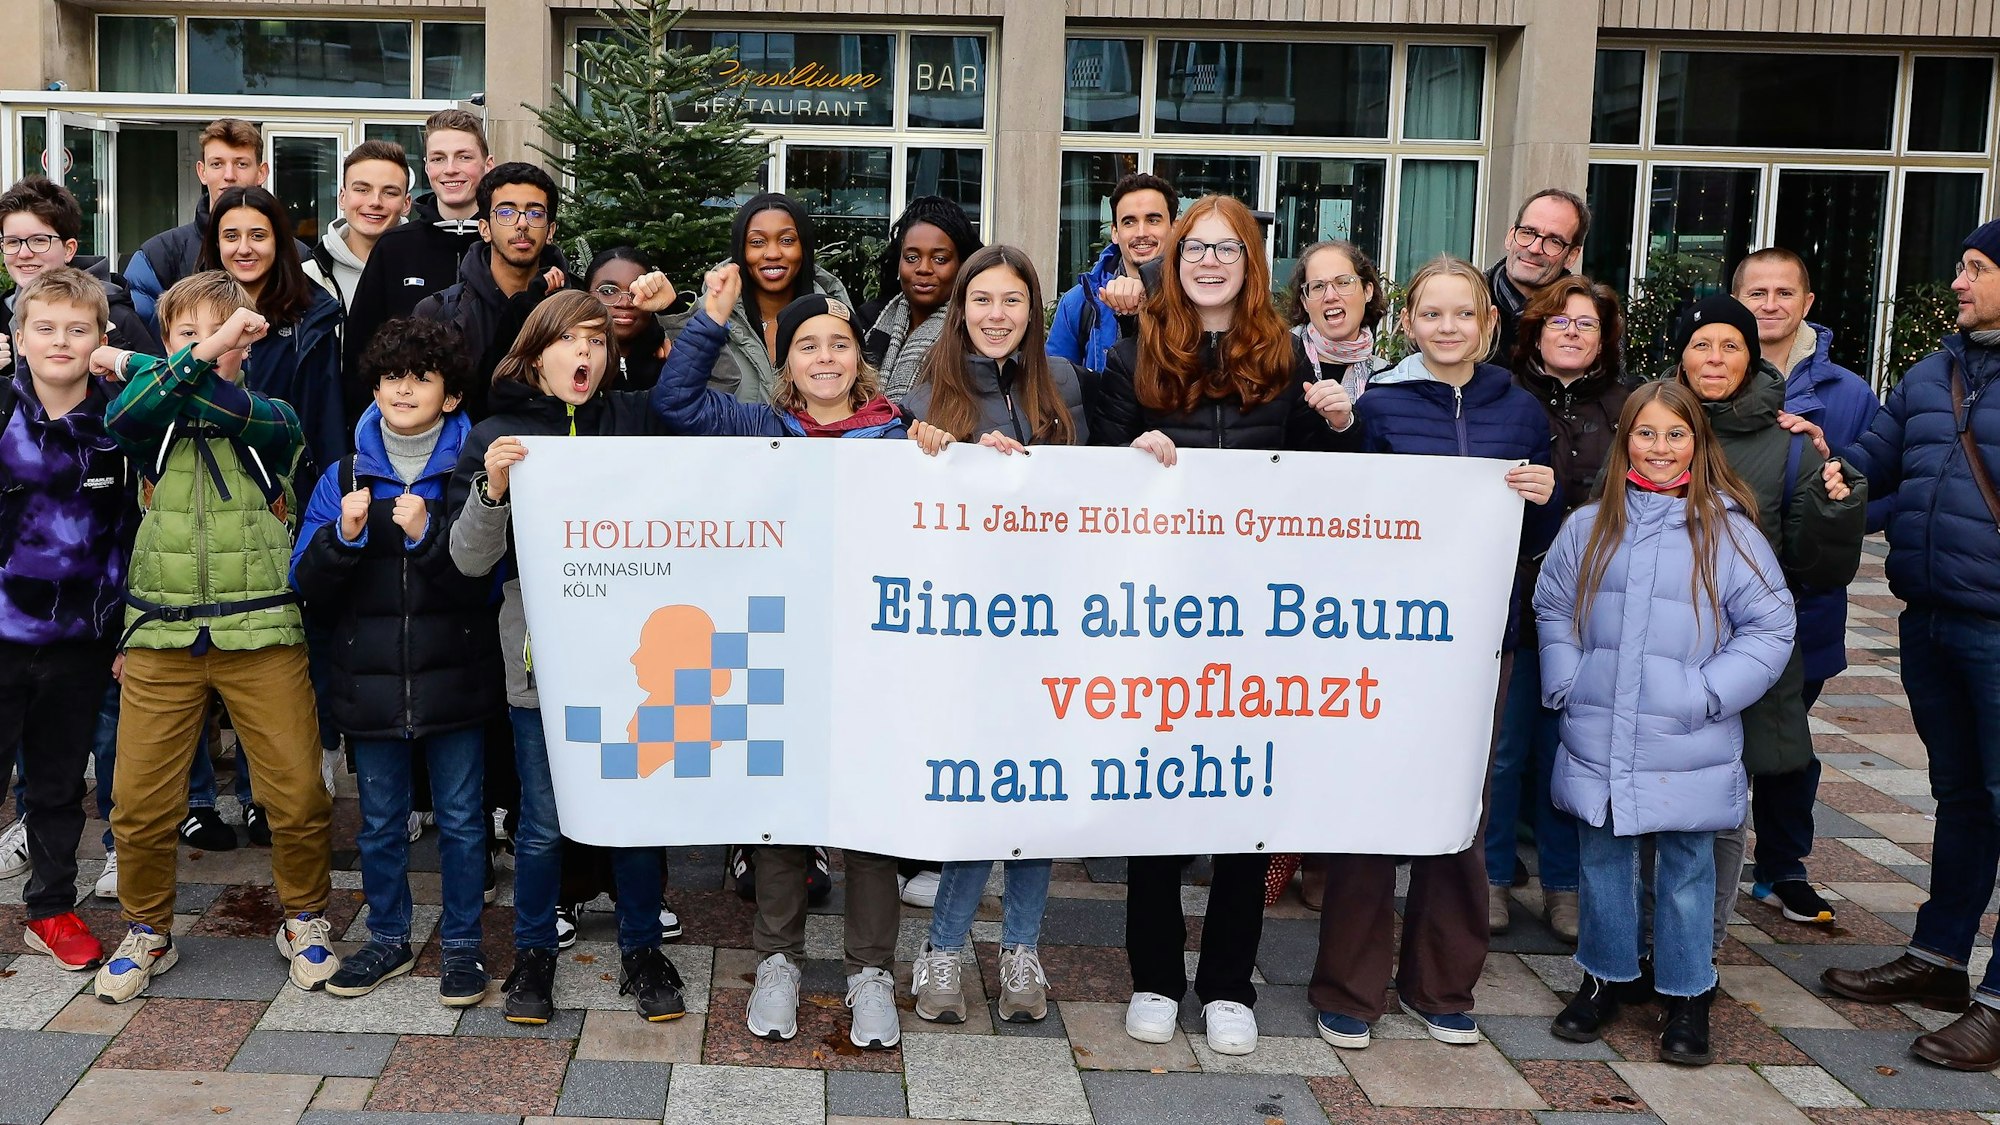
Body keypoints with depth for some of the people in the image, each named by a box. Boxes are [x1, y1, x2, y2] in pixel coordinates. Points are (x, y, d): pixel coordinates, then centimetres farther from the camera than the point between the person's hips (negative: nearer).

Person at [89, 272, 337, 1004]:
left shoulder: (272, 419, 5)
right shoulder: (150, 423, 8)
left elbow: (228, 408, -18)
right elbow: (124, 413, -17)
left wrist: (130, 363, -10)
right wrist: (201, 353, -22)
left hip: (260, 633, -1)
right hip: (161, 633, 1)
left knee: (299, 793, -3)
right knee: (139, 799, 1)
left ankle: (304, 921, 20)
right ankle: (147, 931, 24)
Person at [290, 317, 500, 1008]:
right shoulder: (344, 476, 5)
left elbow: (488, 581, -10)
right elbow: (309, 586, 2)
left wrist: (426, 537, -23)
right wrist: (344, 536, -16)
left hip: (454, 679, -3)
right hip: (370, 681, 3)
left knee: (460, 818, 7)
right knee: (380, 820, 14)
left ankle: (462, 944, 21)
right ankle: (388, 938, 31)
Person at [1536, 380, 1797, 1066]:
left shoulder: (1728, 530, -3)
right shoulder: (1589, 527, 4)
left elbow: (1770, 626, -2)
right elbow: (1552, 607, 13)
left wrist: (1708, 692, -10)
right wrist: (1566, 682, 2)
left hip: (1688, 749, -2)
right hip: (1598, 744, 2)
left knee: (1686, 869, 7)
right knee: (1603, 861, 13)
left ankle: (1688, 997, 22)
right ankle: (1603, 979, 29)